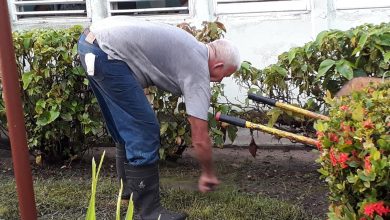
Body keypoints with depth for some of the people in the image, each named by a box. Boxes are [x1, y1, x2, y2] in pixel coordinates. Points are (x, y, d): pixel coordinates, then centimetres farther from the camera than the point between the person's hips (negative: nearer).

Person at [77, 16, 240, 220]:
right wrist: (208, 174, 12)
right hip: (106, 51, -10)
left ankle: (131, 188, 33)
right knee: (144, 132, -7)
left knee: (127, 129, 19)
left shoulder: (193, 47, 19)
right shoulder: (198, 72, -5)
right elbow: (200, 140, -4)